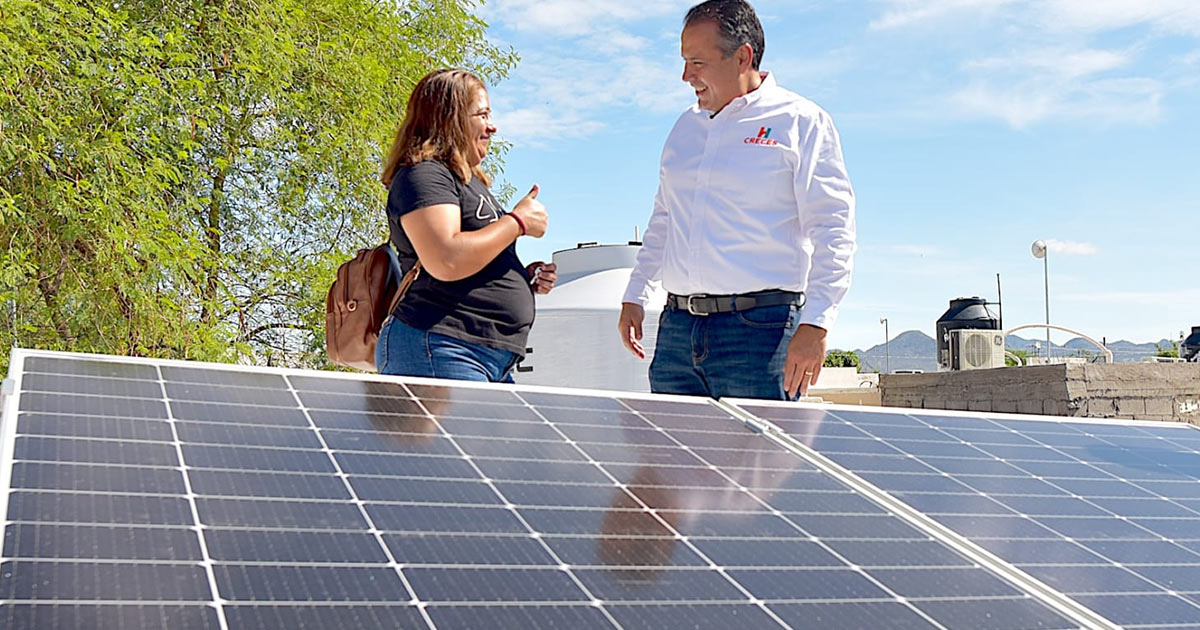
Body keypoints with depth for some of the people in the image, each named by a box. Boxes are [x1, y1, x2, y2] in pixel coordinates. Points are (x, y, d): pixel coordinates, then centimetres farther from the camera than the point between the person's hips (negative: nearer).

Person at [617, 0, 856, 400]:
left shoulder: (800, 122, -1)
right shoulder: (686, 127, 19)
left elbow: (833, 229, -7)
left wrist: (815, 324, -17)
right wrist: (634, 296, 20)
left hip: (761, 326, -6)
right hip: (677, 325, 6)